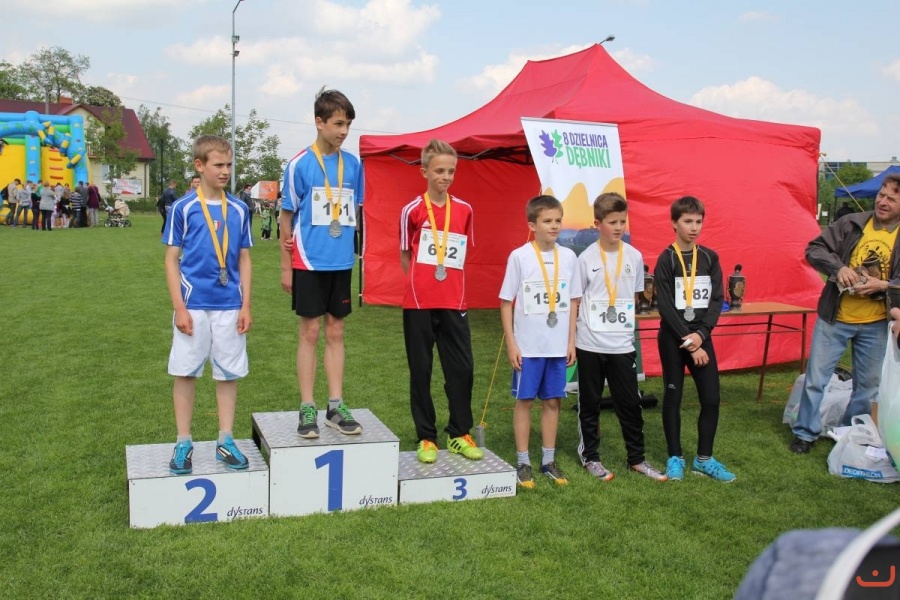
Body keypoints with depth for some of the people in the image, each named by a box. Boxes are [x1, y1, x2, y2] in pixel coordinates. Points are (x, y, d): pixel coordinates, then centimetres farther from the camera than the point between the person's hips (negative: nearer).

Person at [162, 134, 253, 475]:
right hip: (194, 306, -2)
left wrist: (246, 305, 2)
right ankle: (183, 443, 18)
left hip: (230, 307, 2)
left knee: (228, 374, 8)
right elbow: (171, 259, -2)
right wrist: (179, 307, -9)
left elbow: (244, 259, 8)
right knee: (185, 373, 5)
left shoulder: (238, 210, 5)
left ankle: (226, 441, 19)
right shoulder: (183, 208, -3)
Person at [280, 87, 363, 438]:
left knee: (336, 332, 9)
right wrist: (286, 267, -4)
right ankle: (307, 409, 10)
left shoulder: (353, 164, 5)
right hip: (309, 263, -4)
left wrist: (345, 242, 5)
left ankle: (336, 406, 16)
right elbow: (287, 217, -3)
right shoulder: (299, 165, -6)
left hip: (341, 262, 4)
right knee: (310, 332, 2)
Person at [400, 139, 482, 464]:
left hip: (454, 303, 2)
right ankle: (426, 437, 16)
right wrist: (425, 282, 2)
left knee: (462, 368, 2)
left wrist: (447, 282, 9)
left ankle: (459, 434, 17)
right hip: (418, 303, -2)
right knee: (420, 370, 5)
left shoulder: (464, 210, 5)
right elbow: (405, 257, 5)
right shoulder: (413, 210, -3)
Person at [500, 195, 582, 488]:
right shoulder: (519, 256, -8)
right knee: (524, 400, 6)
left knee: (553, 400, 11)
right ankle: (523, 462, 16)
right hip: (528, 345, -3)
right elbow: (506, 301, -5)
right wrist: (511, 343, -8)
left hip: (558, 345, 3)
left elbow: (571, 302, 9)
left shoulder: (568, 257, 3)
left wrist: (571, 341, 7)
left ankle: (549, 460, 23)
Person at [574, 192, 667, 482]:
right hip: (589, 344, -2)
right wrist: (570, 339, -3)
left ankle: (636, 458, 22)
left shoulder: (634, 256, 2)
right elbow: (574, 301, -1)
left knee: (630, 403, 8)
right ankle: (590, 456, 23)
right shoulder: (586, 258, -5)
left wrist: (624, 324, 10)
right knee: (589, 403, 9)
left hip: (622, 344, 2)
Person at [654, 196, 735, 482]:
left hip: (701, 336, 4)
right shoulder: (666, 260, -6)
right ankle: (675, 458, 16)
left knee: (711, 398, 2)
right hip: (672, 338, -3)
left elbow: (717, 299, 2)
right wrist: (688, 343, -14)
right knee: (673, 397, 5)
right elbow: (666, 307, -11)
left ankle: (704, 458, 16)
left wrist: (701, 334, -12)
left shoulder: (710, 258, 6)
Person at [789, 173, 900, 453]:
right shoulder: (852, 224, -3)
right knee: (816, 376, 4)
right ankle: (805, 433, 18)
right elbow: (814, 249, -3)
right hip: (835, 318, -1)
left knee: (870, 383, 13)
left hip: (876, 324, 2)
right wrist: (838, 267, -20)